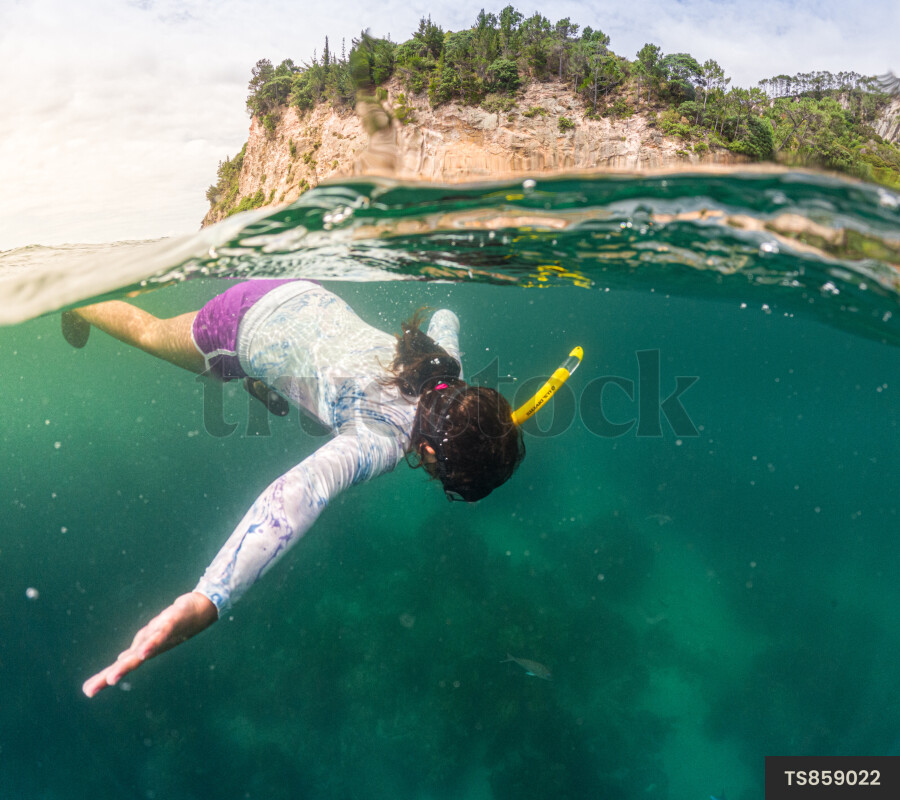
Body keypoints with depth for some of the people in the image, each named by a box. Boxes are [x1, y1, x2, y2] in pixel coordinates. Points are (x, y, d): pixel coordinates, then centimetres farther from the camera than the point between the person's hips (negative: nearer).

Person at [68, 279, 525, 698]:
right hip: (242, 332, -4)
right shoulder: (382, 440, -42)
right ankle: (80, 305, 56)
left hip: (309, 300, 5)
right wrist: (208, 600, -74)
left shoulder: (446, 370, -21)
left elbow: (446, 316, 3)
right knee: (149, 333, 29)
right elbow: (304, 489, -62)